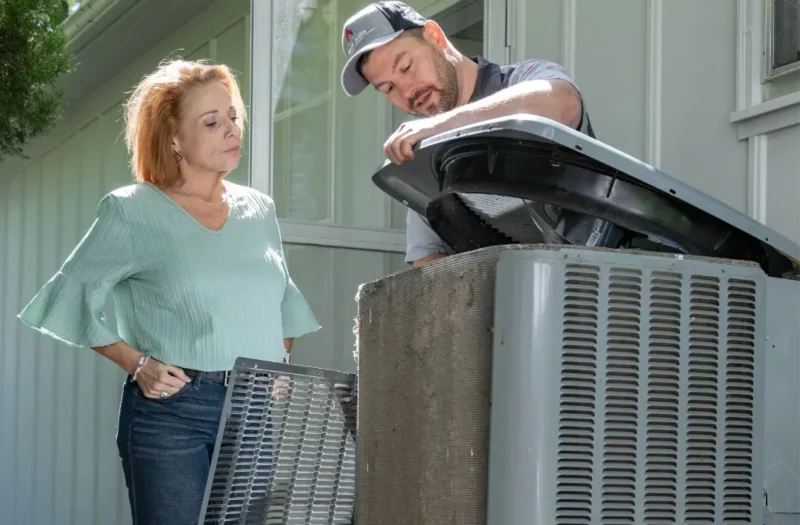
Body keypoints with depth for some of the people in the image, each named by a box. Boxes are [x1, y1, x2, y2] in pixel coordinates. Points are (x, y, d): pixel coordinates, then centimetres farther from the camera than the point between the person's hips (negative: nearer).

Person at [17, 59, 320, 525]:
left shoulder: (259, 211, 14)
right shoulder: (132, 211, -2)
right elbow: (75, 298, -2)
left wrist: (278, 362, 10)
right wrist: (136, 365, -9)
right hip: (171, 411, -5)